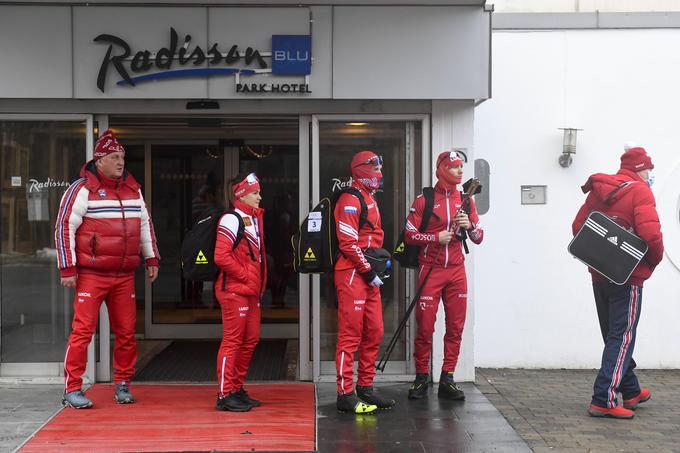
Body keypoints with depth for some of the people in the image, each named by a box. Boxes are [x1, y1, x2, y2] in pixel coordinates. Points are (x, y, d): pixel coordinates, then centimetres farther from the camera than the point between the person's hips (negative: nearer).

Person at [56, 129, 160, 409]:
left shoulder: (133, 189, 13)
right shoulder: (82, 189, -6)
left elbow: (145, 224, 22)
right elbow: (64, 227, -6)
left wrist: (152, 259, 17)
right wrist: (67, 269, -10)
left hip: (125, 276, 5)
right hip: (91, 275, -5)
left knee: (126, 332, 7)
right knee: (83, 331, -5)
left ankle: (122, 385, 20)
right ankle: (72, 390, 3)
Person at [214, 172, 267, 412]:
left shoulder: (255, 218, 17)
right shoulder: (232, 219, -13)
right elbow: (221, 256, -21)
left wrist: (259, 281, 13)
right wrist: (244, 275, -15)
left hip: (251, 291, 10)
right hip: (234, 291, -9)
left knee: (250, 340, 13)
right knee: (232, 341, -6)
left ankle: (237, 389, 24)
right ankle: (224, 395, 0)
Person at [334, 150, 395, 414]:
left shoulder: (370, 199, 20)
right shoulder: (350, 201, -12)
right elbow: (348, 243, -19)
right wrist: (368, 271, -15)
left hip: (369, 276, 10)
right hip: (352, 275, -10)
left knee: (374, 333, 14)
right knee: (350, 335, -6)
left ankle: (365, 387, 25)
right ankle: (345, 395, -1)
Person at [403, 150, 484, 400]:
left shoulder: (465, 200, 10)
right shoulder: (424, 200, -2)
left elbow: (479, 237, 11)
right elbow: (409, 234, -4)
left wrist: (469, 226, -9)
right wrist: (436, 237, -15)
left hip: (456, 270, 4)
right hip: (430, 269, -4)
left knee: (456, 327, 4)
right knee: (425, 326, -1)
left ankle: (447, 380, 13)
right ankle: (421, 378, 11)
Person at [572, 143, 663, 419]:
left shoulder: (599, 189, 9)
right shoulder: (640, 191, -12)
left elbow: (578, 226, 9)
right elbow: (651, 233, -23)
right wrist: (655, 259, -6)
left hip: (599, 274, 7)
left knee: (614, 336, 17)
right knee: (622, 337, -2)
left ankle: (631, 391, 32)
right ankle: (604, 401, -7)